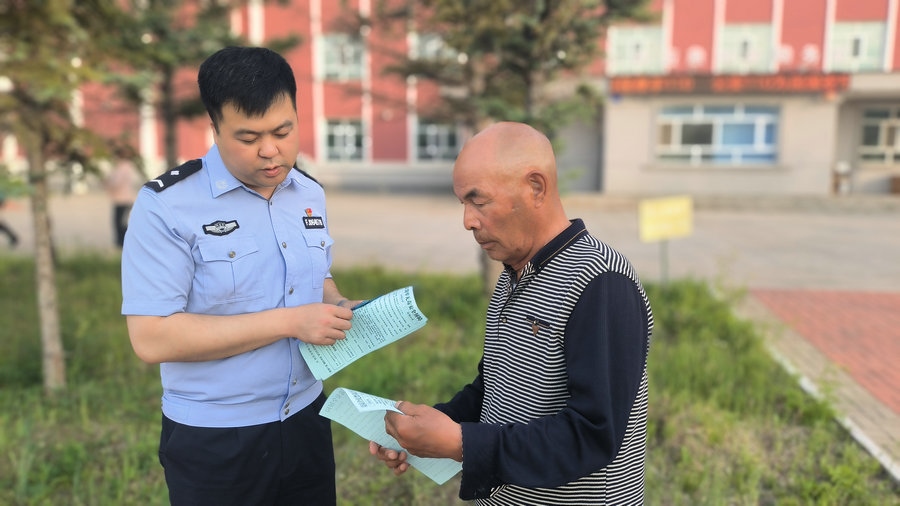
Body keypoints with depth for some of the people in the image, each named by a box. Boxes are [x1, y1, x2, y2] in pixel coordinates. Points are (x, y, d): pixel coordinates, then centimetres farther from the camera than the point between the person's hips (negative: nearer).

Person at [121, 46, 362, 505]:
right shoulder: (166, 205, -16)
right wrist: (288, 321, -25)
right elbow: (151, 337, -21)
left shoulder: (310, 194, 2)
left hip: (307, 418, 5)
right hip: (213, 441, -5)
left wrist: (337, 308, -7)